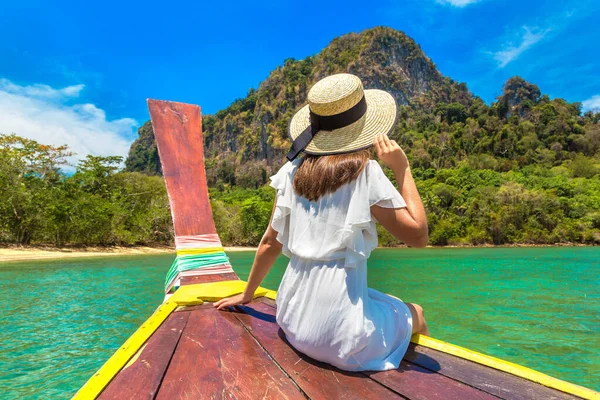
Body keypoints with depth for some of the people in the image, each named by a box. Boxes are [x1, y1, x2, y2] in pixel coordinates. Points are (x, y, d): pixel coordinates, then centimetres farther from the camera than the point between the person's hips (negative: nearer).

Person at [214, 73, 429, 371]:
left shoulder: (293, 171, 0)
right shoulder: (365, 172, -13)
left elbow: (270, 243, 5)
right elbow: (418, 235, -7)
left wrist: (246, 295, 18)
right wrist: (402, 169, -5)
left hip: (292, 321, 6)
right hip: (339, 334, -5)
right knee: (415, 314, 22)